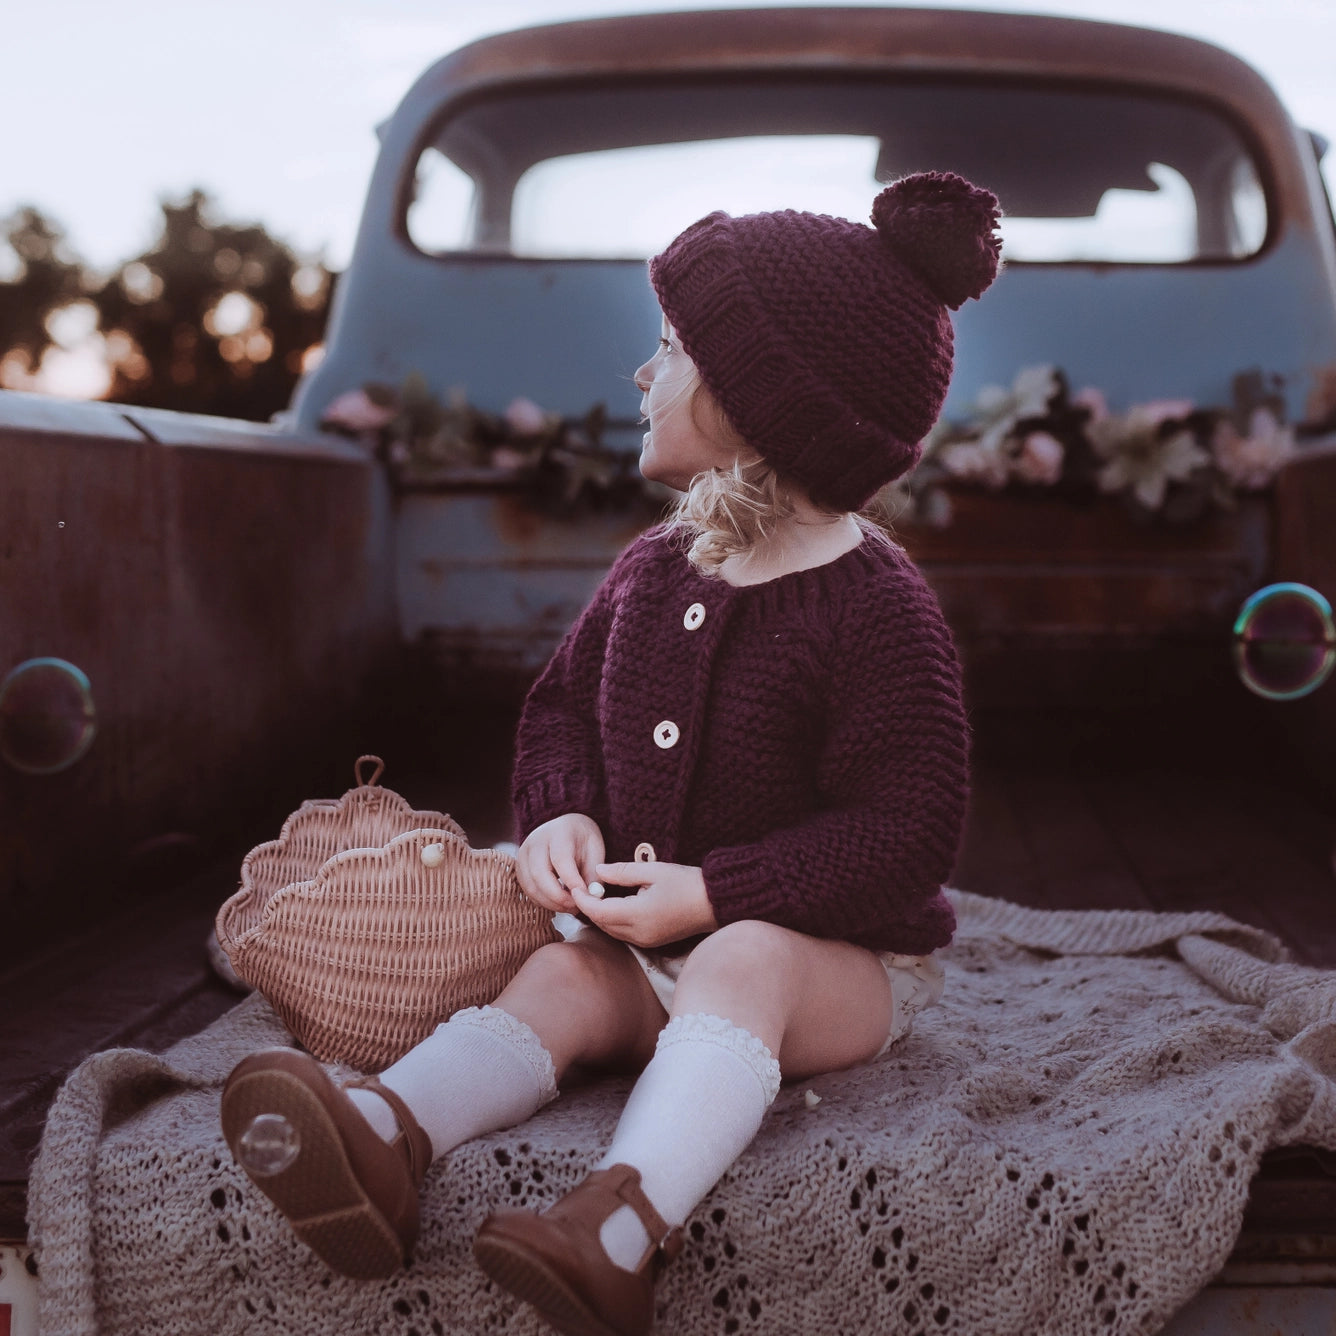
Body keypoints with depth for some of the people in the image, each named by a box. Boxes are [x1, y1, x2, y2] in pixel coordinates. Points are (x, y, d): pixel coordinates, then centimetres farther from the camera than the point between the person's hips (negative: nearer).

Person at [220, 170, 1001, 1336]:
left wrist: (712, 892, -24)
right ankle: (388, 1135, -47)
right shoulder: (653, 570, 5)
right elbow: (563, 706, 18)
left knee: (741, 962, -36)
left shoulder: (877, 607, -16)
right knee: (561, 978, -22)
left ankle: (624, 1226, -58)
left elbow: (905, 832, -18)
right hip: (656, 940, 6)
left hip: (841, 956, -6)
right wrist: (563, 815, -5)